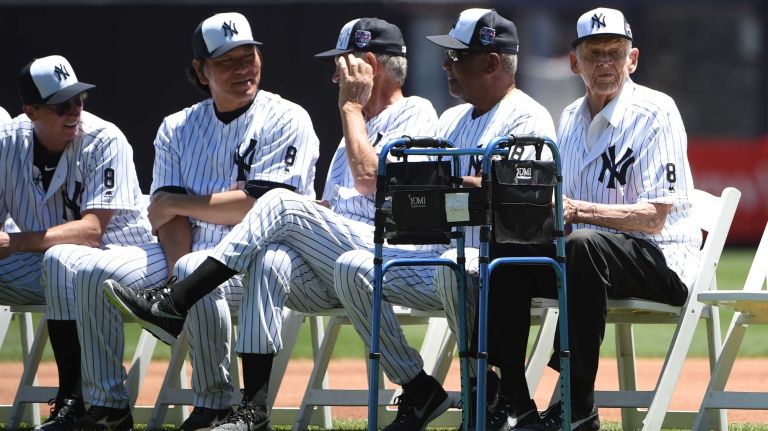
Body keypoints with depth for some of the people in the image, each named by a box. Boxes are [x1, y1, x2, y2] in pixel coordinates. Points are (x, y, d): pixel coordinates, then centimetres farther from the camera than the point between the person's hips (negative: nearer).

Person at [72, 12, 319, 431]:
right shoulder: (178, 128, 13)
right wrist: (175, 278, -17)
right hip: (192, 251, 6)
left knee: (195, 272, -37)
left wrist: (179, 202, -6)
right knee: (95, 272, -12)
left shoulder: (286, 121, -4)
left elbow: (261, 207, -15)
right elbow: (167, 217, 3)